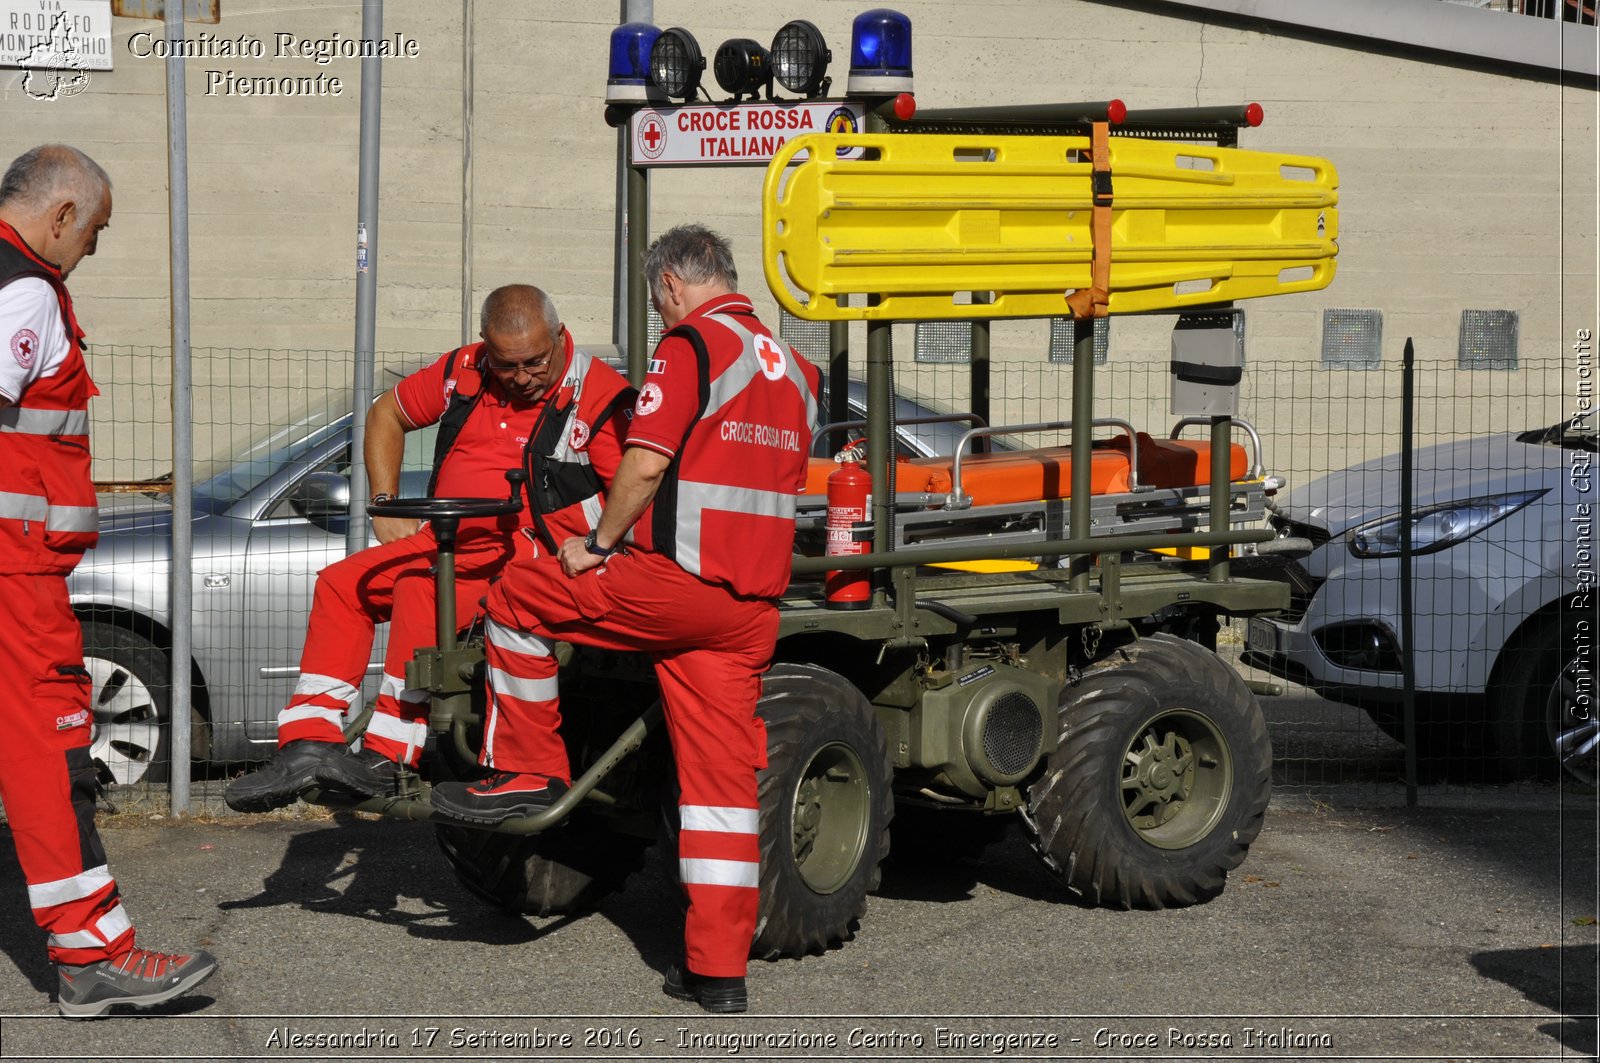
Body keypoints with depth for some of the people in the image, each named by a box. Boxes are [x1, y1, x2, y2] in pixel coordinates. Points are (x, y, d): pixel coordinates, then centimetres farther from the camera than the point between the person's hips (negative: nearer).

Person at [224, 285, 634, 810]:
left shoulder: (600, 394, -9)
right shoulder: (464, 372, 8)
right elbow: (387, 413, 24)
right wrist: (386, 505, 16)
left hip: (533, 550, -8)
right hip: (448, 540, 8)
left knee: (420, 588, -31)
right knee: (340, 585, -1)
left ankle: (385, 758, -28)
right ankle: (308, 746, -6)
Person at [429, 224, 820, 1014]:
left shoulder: (691, 344, -7)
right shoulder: (790, 366, 17)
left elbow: (644, 464, -16)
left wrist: (601, 544, -2)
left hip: (676, 584, -7)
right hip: (754, 603, 7)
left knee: (518, 596, 11)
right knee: (724, 772, 7)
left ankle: (526, 771, 16)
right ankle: (719, 968, 7)